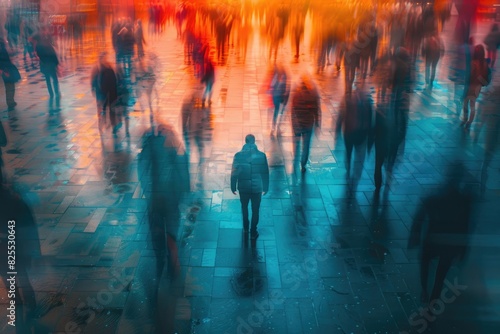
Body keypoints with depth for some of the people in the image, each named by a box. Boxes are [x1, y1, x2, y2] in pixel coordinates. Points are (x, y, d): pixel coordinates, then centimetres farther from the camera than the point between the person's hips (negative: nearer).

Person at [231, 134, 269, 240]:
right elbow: (265, 173, -7)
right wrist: (265, 188, 6)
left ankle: (245, 228, 41)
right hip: (257, 188, -1)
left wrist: (233, 187, 7)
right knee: (255, 211, 16)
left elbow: (234, 173, -7)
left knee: (244, 207, 25)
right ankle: (253, 233, 26)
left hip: (243, 188, 1)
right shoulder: (261, 155, -14)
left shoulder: (238, 155, -14)